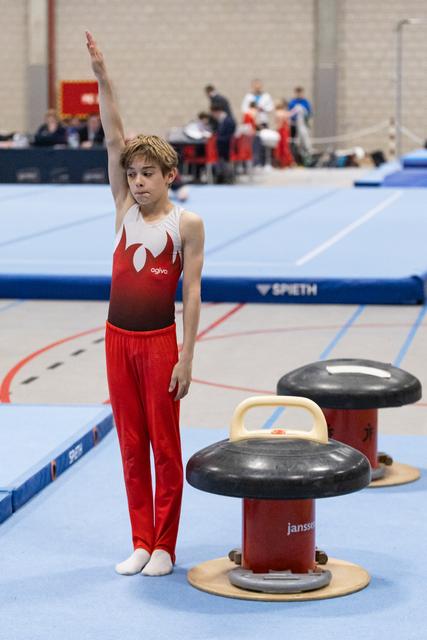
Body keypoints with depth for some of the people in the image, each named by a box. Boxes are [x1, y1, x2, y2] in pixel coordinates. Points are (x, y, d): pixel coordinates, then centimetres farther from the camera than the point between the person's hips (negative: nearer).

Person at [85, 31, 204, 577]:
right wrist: (102, 78, -13)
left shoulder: (186, 224, -6)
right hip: (118, 339, 4)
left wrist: (186, 359, -12)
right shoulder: (125, 210, 3)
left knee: (165, 445, 4)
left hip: (159, 342, -4)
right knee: (131, 445, 10)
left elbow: (192, 293, -7)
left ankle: (164, 546, 14)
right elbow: (114, 142, -5)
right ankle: (140, 542, 20)